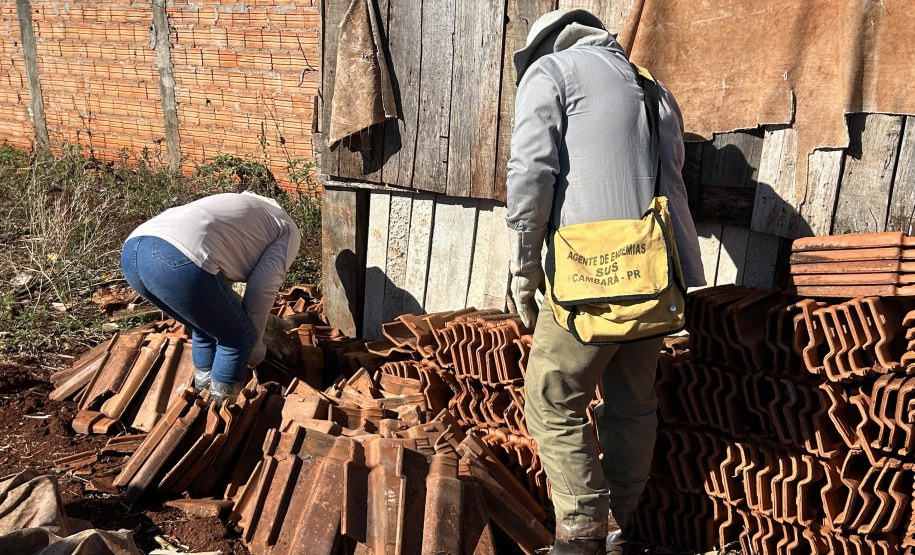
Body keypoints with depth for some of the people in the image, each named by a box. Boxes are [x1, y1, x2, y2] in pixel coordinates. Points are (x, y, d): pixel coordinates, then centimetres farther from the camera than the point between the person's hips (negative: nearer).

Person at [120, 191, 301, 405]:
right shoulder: (288, 232, 19)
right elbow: (261, 289, 6)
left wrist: (263, 318, 52)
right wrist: (256, 340, 20)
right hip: (177, 261, -9)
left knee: (206, 329, 28)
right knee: (239, 339, 11)